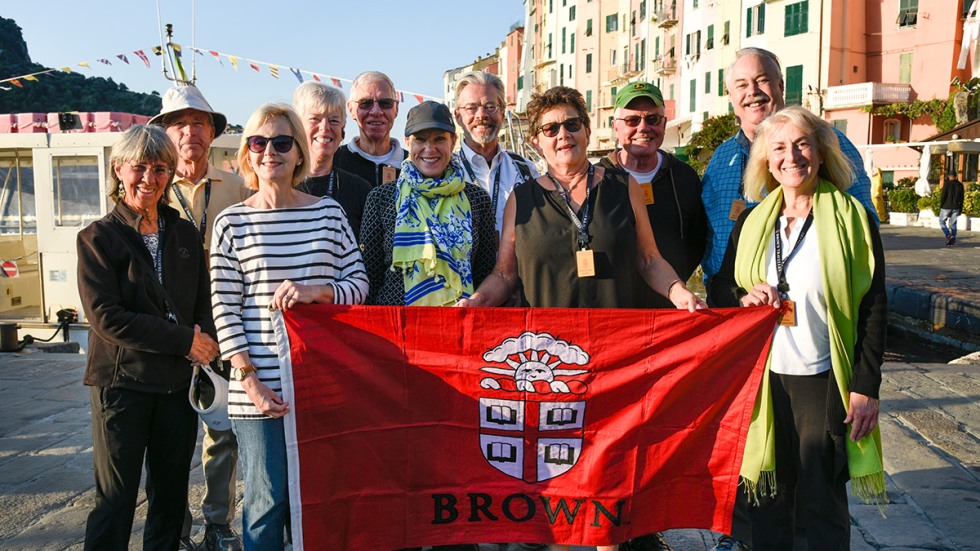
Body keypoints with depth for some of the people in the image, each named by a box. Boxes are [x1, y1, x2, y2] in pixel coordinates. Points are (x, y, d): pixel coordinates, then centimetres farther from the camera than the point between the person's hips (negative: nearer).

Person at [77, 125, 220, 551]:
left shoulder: (185, 235, 10)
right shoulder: (98, 237, -3)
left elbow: (203, 303, 11)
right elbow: (105, 315, -12)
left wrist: (204, 344, -11)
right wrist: (184, 340, -15)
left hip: (179, 382, 4)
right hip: (122, 382, -4)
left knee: (171, 496, 12)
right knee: (115, 499, 2)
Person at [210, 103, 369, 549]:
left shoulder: (329, 212, 7)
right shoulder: (232, 222, 2)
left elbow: (359, 283, 7)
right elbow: (224, 308, -1)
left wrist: (316, 291, -14)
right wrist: (249, 380, -9)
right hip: (261, 386, -2)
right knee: (267, 500, 5)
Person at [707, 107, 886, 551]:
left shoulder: (852, 218, -3)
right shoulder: (751, 222, 7)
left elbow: (873, 308, -3)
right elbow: (718, 286, 13)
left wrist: (866, 388, -7)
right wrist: (744, 297, -10)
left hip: (824, 380, -2)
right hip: (763, 379, 3)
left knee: (823, 500, 7)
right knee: (768, 496, 10)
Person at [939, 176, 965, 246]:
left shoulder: (947, 184, -9)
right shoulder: (960, 185, 5)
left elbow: (943, 196, -12)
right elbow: (961, 198, 7)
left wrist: (940, 206, -2)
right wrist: (960, 209, 12)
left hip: (946, 207, -4)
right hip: (956, 207, 4)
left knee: (942, 222, 9)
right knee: (953, 224, 10)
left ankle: (948, 236, -9)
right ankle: (953, 240, 6)